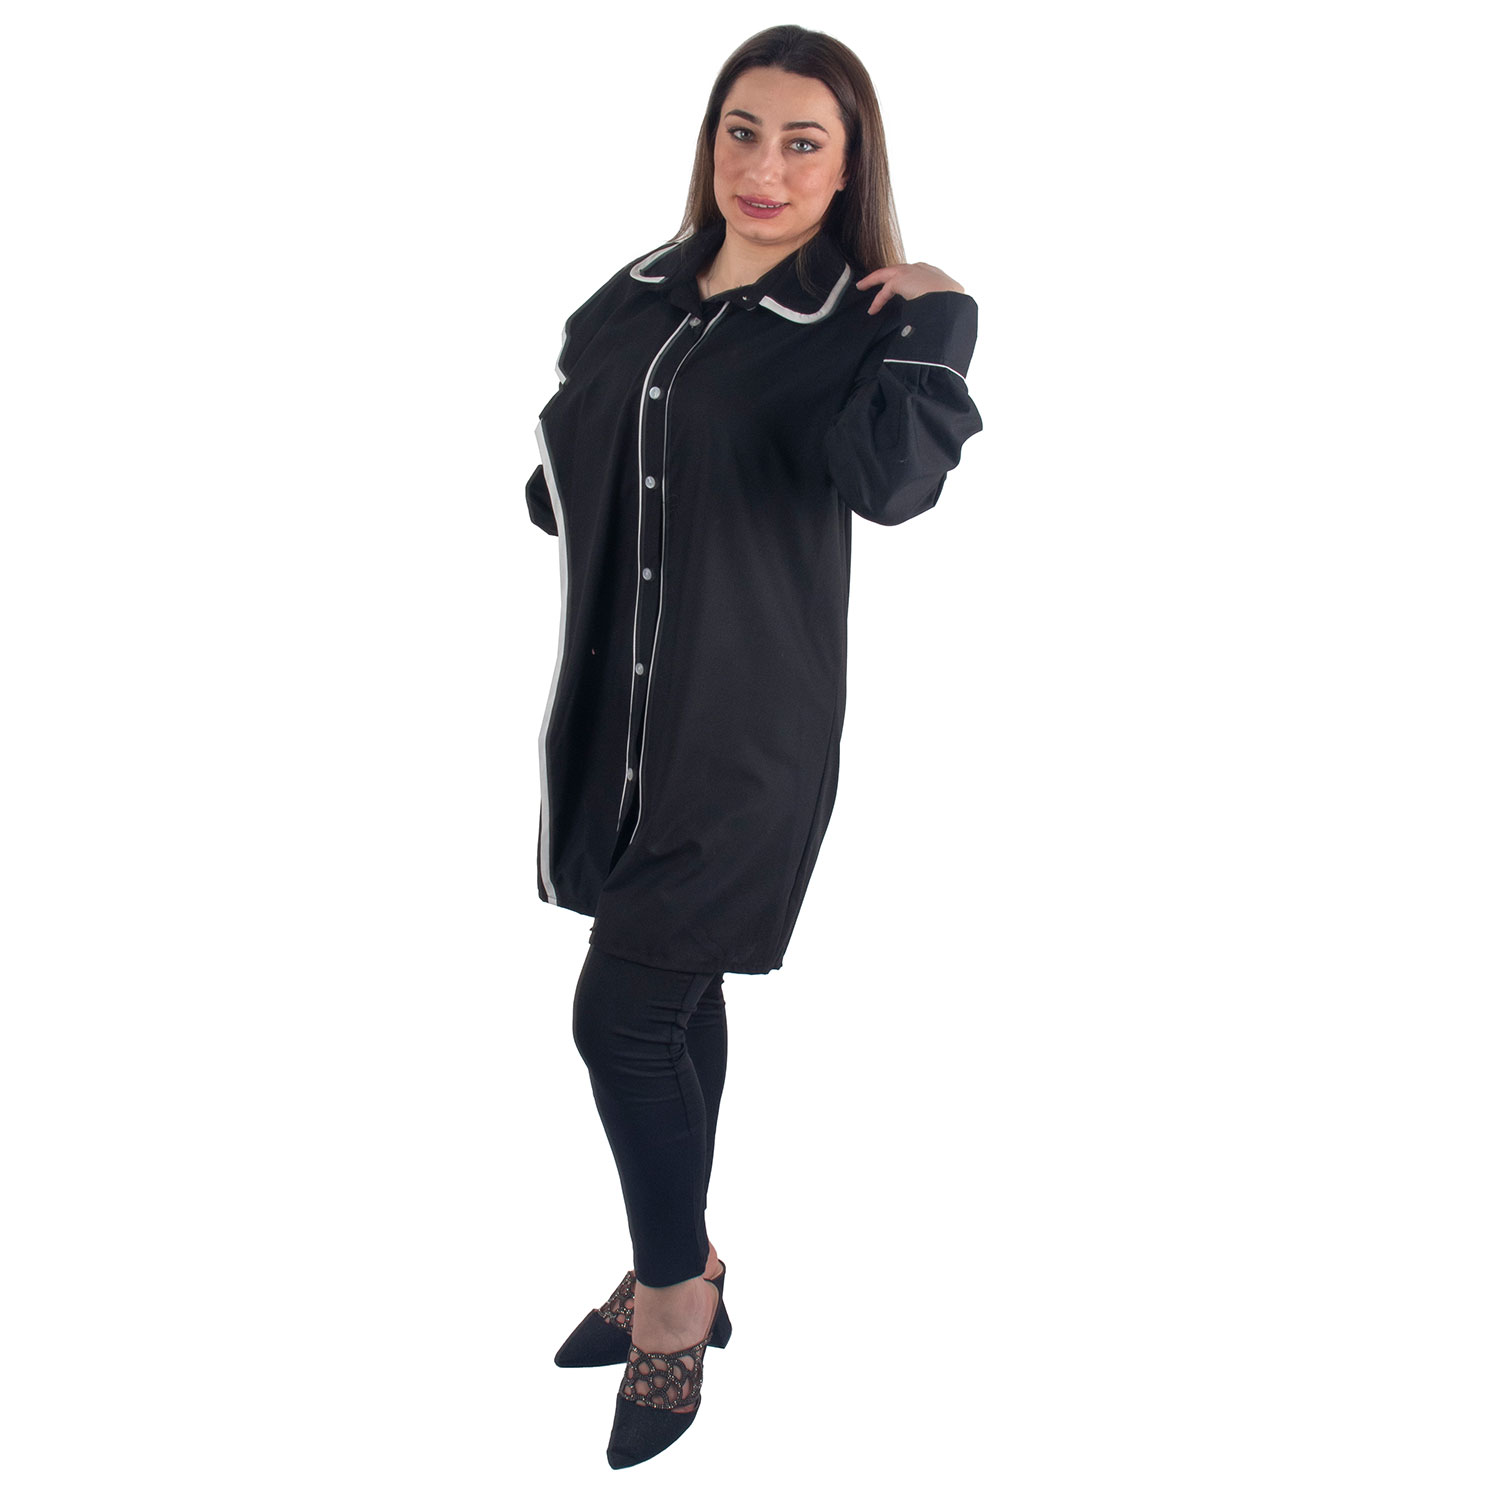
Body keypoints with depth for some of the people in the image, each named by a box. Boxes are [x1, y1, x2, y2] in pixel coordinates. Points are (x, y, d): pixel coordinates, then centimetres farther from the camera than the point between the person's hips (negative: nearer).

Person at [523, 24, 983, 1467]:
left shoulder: (870, 321, -8)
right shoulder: (637, 299, 8)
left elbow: (892, 482, -27)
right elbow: (565, 474, 20)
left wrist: (932, 328, -24)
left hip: (745, 729, -6)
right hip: (615, 708, 6)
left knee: (625, 1009, -6)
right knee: (673, 995, 17)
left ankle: (678, 1285, 19)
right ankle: (677, 1275, 35)